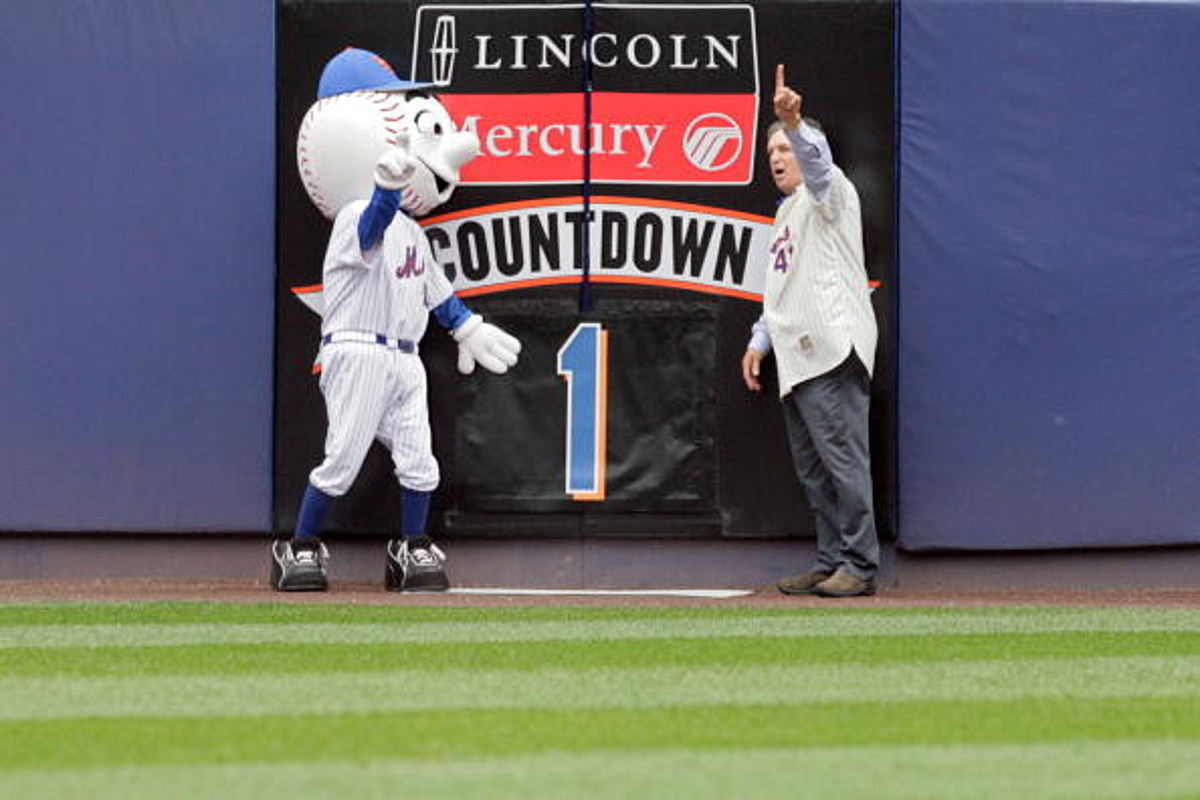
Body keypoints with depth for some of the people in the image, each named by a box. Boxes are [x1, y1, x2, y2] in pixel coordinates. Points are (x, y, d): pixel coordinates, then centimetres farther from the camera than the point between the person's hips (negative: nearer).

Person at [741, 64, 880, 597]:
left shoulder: (828, 194, 0)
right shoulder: (787, 213, 27)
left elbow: (816, 159, -25)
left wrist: (793, 123, -43)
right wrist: (759, 341, 23)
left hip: (832, 350, -10)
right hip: (797, 357, 10)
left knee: (841, 457, -12)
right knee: (811, 466, 10)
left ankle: (858, 566, -13)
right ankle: (830, 562, 14)